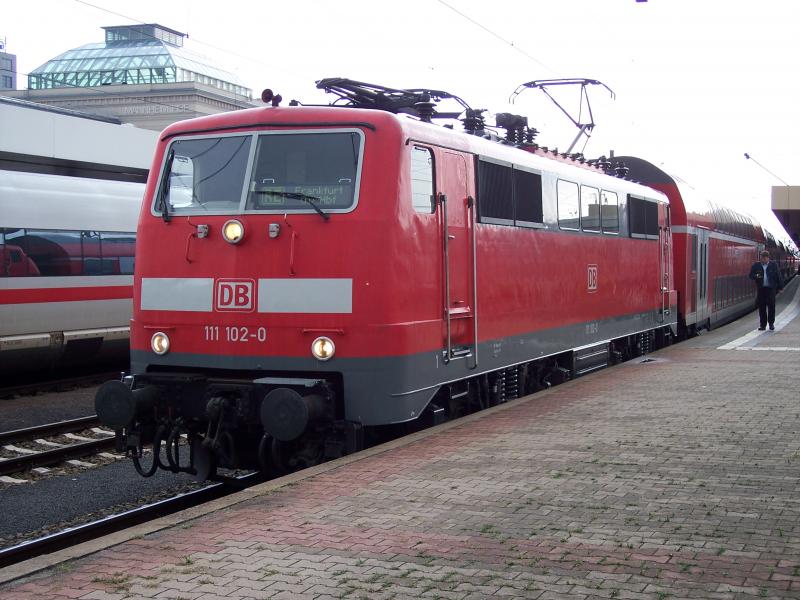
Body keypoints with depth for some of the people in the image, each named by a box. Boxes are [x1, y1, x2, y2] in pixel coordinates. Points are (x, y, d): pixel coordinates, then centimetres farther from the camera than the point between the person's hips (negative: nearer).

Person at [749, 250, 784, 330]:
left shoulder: (773, 265, 3)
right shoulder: (756, 265, 6)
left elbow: (778, 276, 6)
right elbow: (751, 275, 8)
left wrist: (780, 287, 4)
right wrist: (756, 276, -14)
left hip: (771, 288, -1)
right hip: (761, 289, 1)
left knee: (771, 306, -1)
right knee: (761, 306, 1)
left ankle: (771, 323, 12)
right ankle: (762, 324, 8)